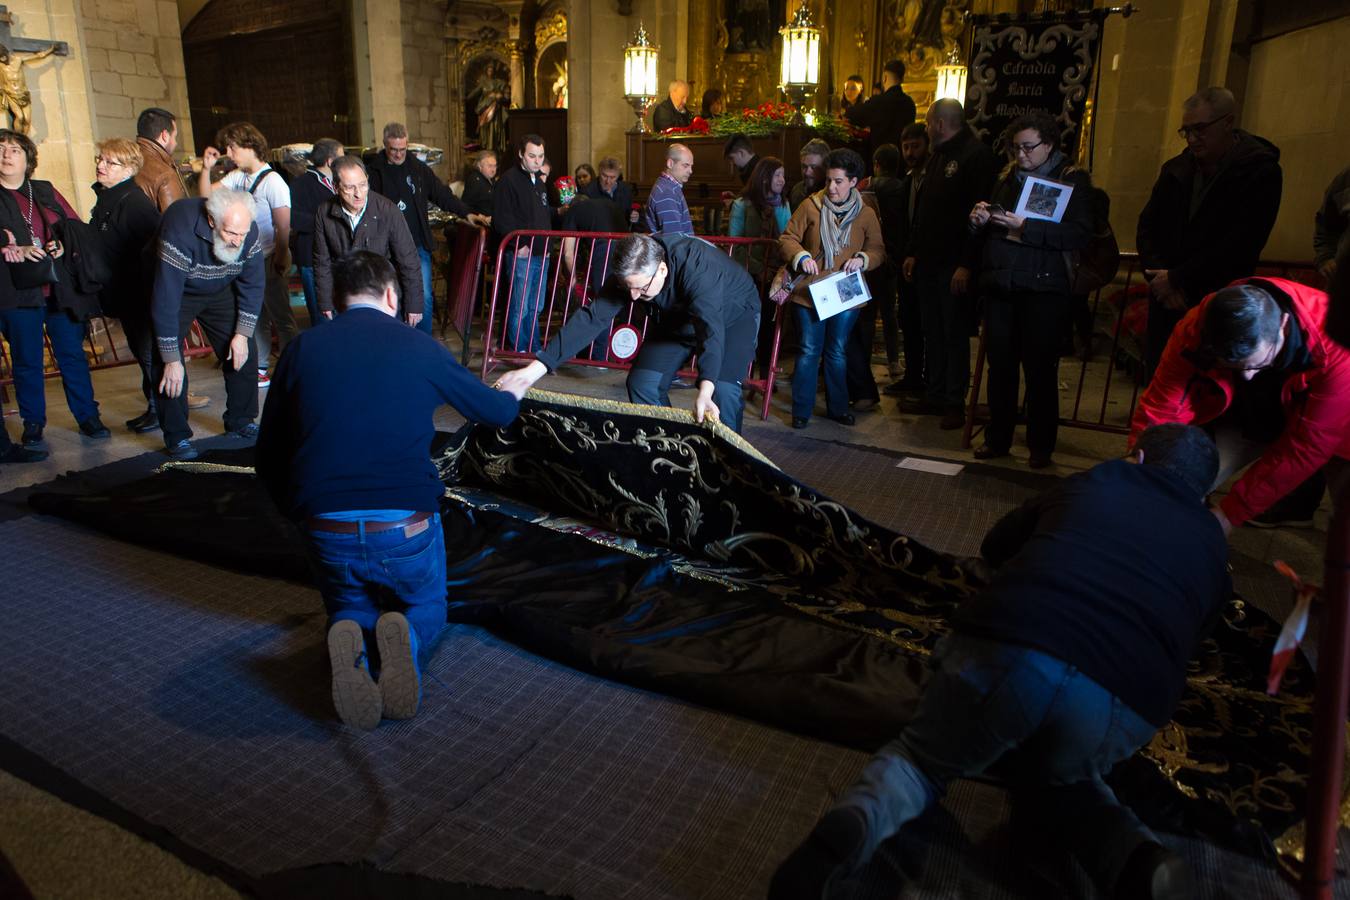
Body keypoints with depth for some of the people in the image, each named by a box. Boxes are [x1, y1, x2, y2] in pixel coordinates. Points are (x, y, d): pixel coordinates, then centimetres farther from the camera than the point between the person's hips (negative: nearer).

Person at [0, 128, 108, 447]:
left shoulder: (46, 191, 13)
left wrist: (64, 246, -5)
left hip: (61, 288, 2)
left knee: (73, 355, 5)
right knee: (26, 361, 5)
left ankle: (87, 417, 13)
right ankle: (33, 424, 16)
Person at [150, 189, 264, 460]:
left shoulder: (249, 232, -24)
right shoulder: (180, 231, -38)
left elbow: (253, 285, -11)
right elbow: (165, 300, -37)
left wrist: (242, 334, -16)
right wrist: (172, 359, -35)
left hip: (220, 292, 4)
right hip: (176, 290, -4)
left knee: (244, 353, -2)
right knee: (169, 368, -13)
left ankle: (240, 422, 14)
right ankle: (177, 437, -1)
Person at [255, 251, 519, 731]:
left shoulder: (301, 349, 4)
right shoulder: (420, 347, 1)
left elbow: (269, 459, 9)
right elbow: (496, 411, 17)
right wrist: (513, 392, 40)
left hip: (326, 529, 1)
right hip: (406, 525, -1)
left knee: (349, 609, 29)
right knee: (426, 609, 27)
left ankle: (350, 645, -8)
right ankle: (405, 640, -9)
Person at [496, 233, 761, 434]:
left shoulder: (698, 265, -41)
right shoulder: (631, 271, -26)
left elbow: (711, 326, -53)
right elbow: (592, 317, -31)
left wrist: (705, 390, -69)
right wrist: (537, 368, -39)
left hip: (732, 311, -5)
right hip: (678, 314, 5)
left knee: (722, 390, -23)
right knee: (642, 382, -6)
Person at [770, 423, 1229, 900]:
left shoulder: (1091, 482, 26)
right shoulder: (1211, 542, 29)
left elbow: (995, 547, 38)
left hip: (1005, 649, -2)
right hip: (1124, 706, 2)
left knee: (923, 758, 22)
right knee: (1058, 779, 34)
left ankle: (847, 829, -9)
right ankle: (1135, 858, 4)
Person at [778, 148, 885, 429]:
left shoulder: (866, 214, 3)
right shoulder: (810, 205, -2)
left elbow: (879, 250, 6)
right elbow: (787, 238, 0)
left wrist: (863, 258, -15)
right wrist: (801, 257, -19)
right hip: (810, 292, -2)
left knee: (836, 352, 13)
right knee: (809, 351, 2)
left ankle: (838, 407, 25)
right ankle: (801, 410, 11)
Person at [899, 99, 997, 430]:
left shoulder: (976, 155, -10)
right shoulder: (936, 157, 18)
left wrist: (966, 264, -22)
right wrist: (912, 252, 15)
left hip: (955, 266, -8)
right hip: (928, 263, 9)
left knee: (955, 334, -2)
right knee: (933, 332, 12)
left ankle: (955, 403, 6)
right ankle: (934, 395, 21)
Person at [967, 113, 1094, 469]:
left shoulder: (1073, 179, 0)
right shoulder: (1008, 176, 17)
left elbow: (1081, 234, -13)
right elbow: (989, 227, 25)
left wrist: (1026, 227, -19)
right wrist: (979, 219, 2)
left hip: (1042, 289, -5)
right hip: (999, 285, 5)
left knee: (1040, 368, 0)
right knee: (999, 364, 7)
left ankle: (1041, 446, 12)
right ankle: (997, 438, 19)